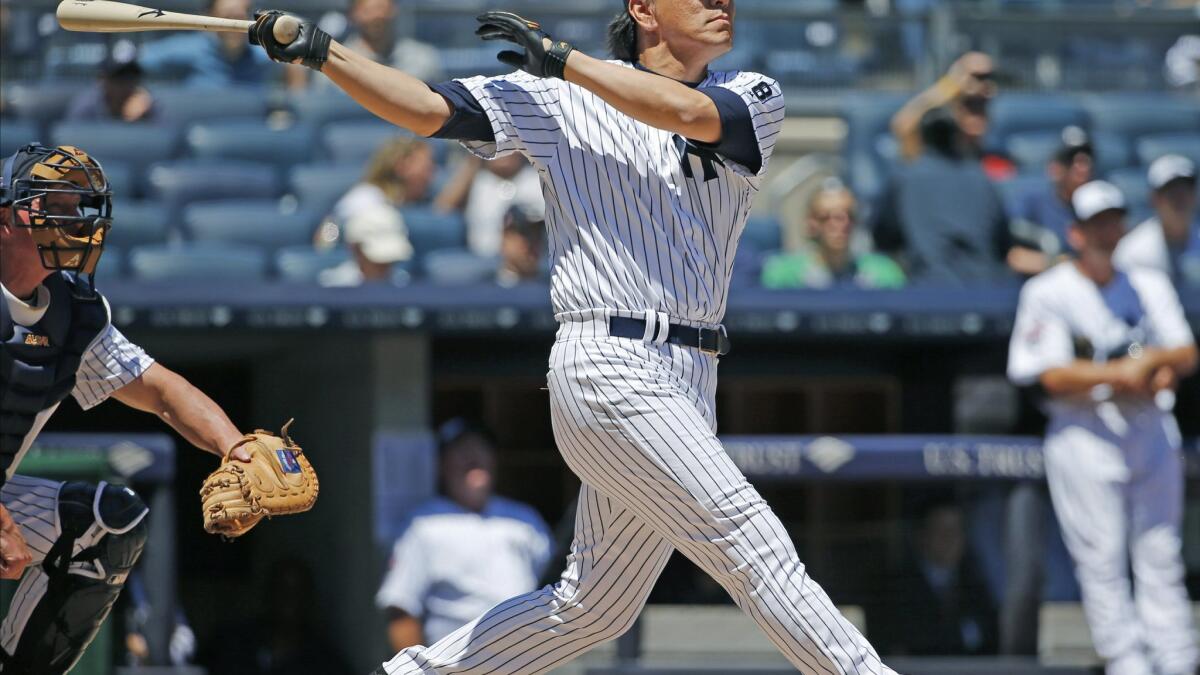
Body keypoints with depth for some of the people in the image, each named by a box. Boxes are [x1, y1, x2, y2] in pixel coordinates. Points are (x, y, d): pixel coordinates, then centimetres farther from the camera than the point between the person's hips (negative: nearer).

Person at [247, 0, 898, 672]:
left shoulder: (756, 98, 7)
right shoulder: (559, 98, 1)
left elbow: (688, 113, -14)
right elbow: (427, 109, -5)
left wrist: (563, 58, -7)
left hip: (692, 384, 6)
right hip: (610, 370, -6)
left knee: (594, 607, 12)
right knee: (759, 552, -13)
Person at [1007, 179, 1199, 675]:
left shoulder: (1149, 286, 14)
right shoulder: (1047, 293, -2)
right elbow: (1053, 375, -10)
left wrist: (1152, 361, -13)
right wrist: (1122, 374, -17)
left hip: (1152, 431, 4)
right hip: (1084, 434, -4)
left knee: (1160, 554, 3)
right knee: (1102, 556, -7)